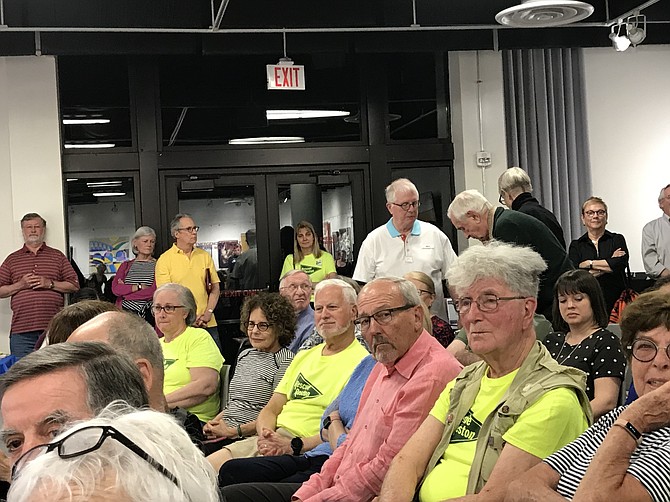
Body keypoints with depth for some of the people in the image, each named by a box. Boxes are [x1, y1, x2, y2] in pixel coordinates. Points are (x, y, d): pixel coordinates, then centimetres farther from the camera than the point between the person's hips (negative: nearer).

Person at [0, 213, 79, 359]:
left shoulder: (57, 256, 14)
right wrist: (20, 285, -5)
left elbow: (74, 285, 8)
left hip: (53, 328, 0)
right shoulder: (12, 259, 16)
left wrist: (50, 284, -6)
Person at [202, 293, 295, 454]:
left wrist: (234, 431, -15)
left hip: (249, 439, -7)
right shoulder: (244, 355, 21)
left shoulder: (285, 360, -5)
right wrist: (213, 423, 6)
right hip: (223, 432, 7)